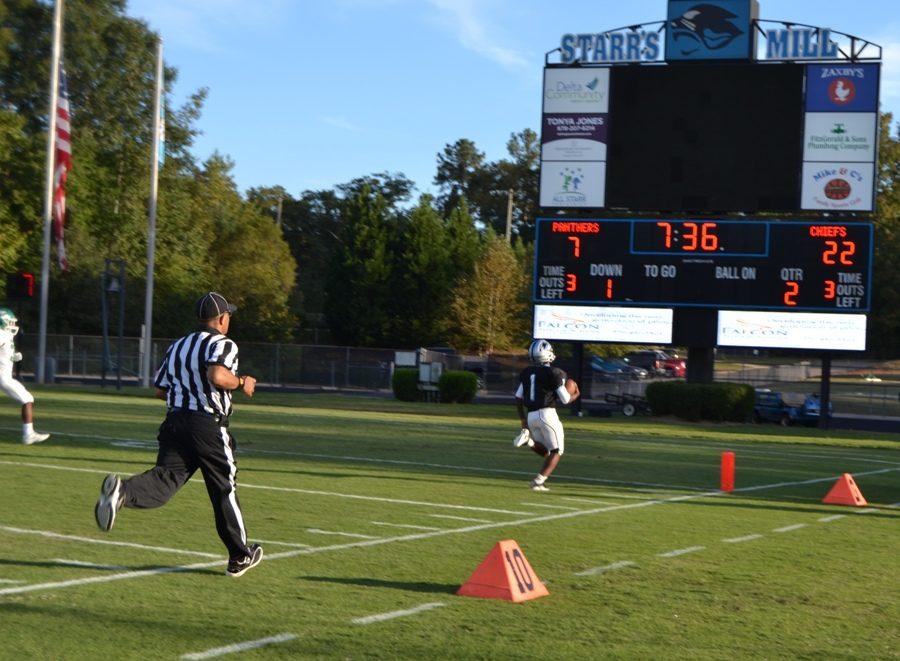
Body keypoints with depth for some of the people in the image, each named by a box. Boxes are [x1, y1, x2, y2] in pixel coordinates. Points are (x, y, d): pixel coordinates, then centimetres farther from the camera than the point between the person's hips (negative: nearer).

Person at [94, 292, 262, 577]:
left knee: (165, 479, -10)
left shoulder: (177, 346, 18)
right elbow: (217, 376, -24)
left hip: (175, 420, 5)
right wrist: (241, 383, -6)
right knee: (224, 491, 9)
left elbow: (160, 390, 20)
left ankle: (123, 491, -42)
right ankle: (240, 556, 20)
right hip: (209, 426, -5)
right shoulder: (223, 344, -4)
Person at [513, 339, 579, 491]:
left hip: (531, 416, 6)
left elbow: (518, 398, 11)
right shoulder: (554, 373, -9)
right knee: (556, 451, 5)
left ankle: (528, 439, -9)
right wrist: (575, 395, 16)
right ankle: (538, 481, -9)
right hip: (547, 414, -6)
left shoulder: (527, 372, 9)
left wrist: (523, 419, 17)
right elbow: (565, 399, -6)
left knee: (545, 451, 19)